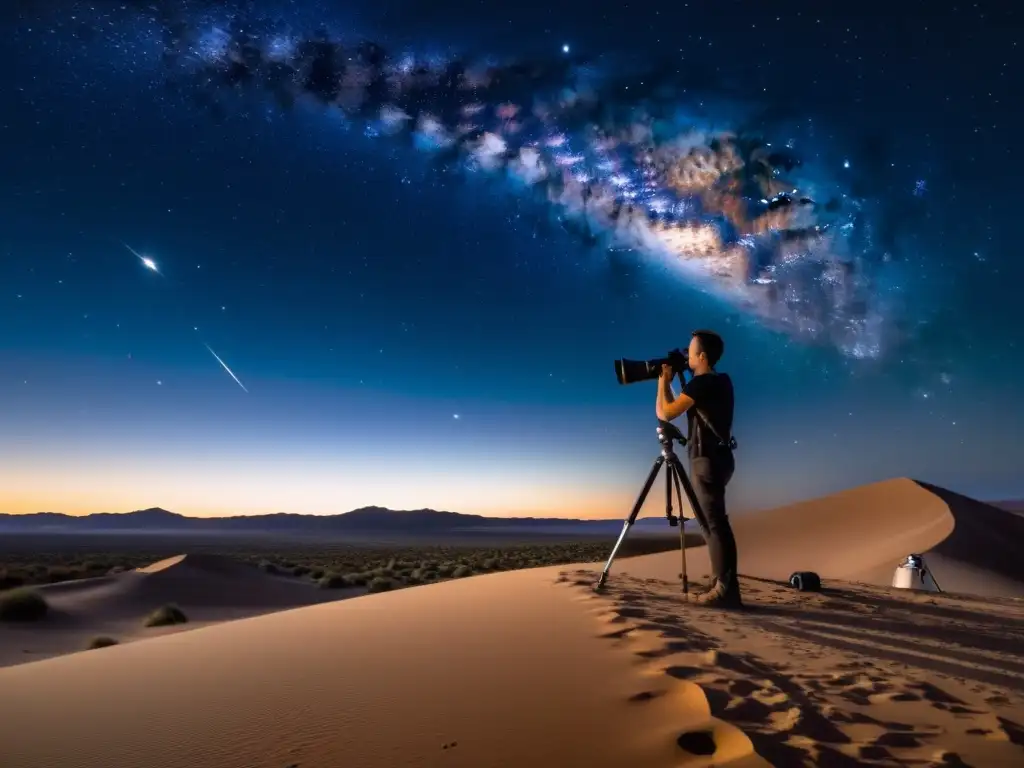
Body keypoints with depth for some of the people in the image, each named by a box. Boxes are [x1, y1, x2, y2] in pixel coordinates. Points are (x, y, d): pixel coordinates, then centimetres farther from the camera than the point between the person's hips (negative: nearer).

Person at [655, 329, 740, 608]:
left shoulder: (701, 383, -15)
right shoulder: (720, 382, 14)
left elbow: (664, 413, -15)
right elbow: (680, 407, 23)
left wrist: (663, 380, -3)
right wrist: (673, 382, 16)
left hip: (708, 459, -10)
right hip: (717, 457, 10)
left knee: (714, 522, -10)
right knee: (711, 521, 15)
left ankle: (726, 590, -10)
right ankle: (720, 583, 19)